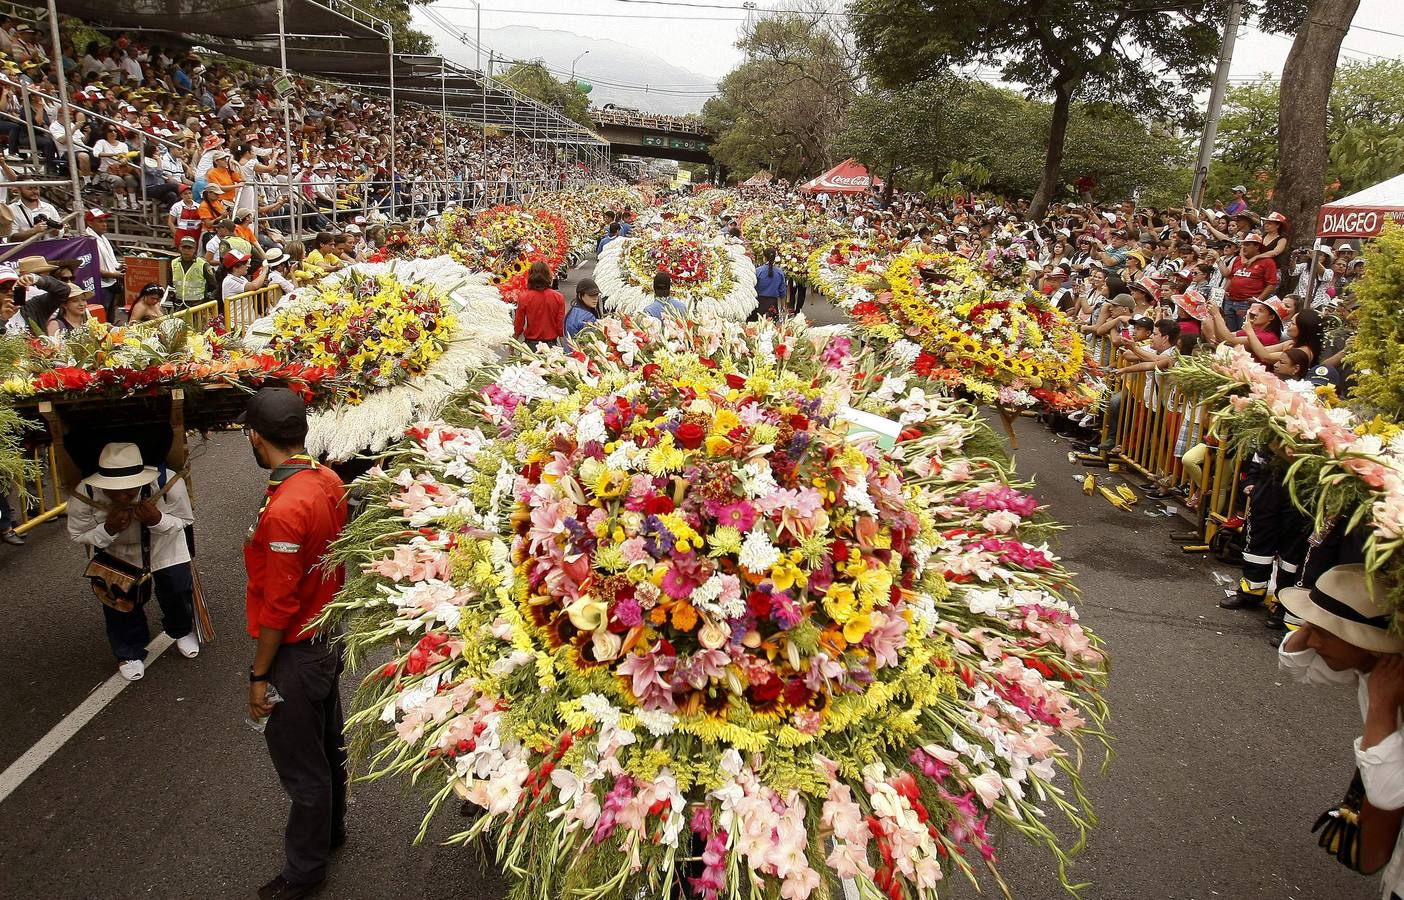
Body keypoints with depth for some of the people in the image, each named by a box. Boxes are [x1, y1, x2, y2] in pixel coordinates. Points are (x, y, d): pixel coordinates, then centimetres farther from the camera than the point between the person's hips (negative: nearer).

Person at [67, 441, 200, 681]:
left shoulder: (169, 483, -37)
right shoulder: (85, 493, -33)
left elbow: (185, 521, -16)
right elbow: (77, 536, -14)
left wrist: (158, 520, -39)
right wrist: (108, 529, -36)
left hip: (165, 549, 0)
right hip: (115, 555, 0)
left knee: (177, 591, 8)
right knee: (119, 604, 5)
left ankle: (182, 632, 44)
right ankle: (130, 653, 36)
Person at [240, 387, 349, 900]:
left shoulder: (283, 510, -30)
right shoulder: (330, 482, -5)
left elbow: (277, 606, -24)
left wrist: (259, 675, -13)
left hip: (296, 653, -8)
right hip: (329, 637, 8)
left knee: (302, 769, 11)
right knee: (327, 746, 26)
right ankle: (331, 829, 47)